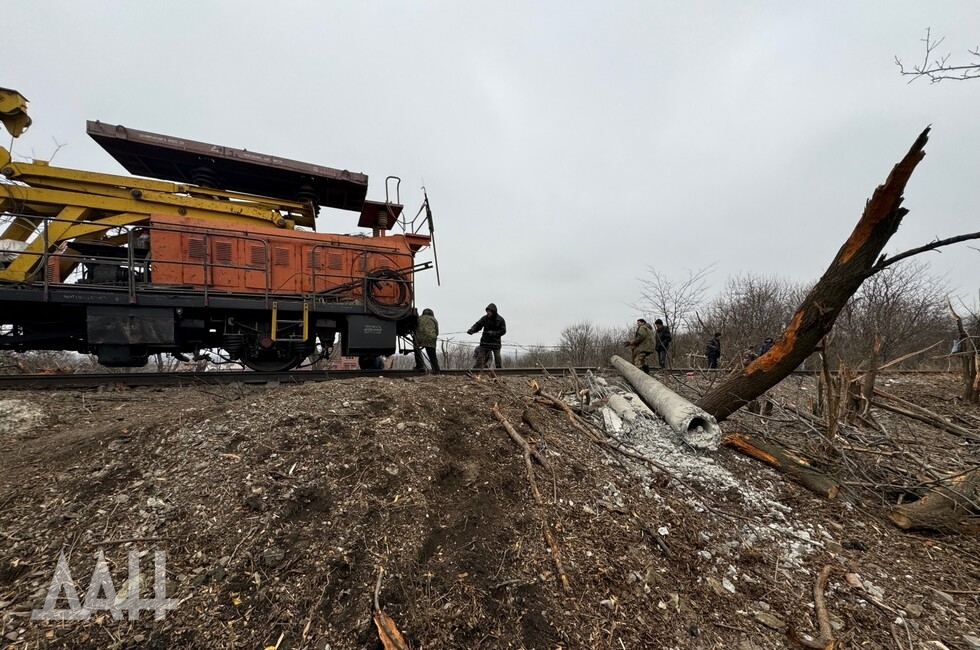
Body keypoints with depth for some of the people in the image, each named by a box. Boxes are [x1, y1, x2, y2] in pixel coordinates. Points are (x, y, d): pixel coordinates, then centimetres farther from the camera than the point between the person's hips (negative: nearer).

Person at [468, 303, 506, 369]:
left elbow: (503, 331, -7)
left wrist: (493, 333, -20)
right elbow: (478, 325, -6)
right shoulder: (485, 318, -2)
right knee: (480, 359, -4)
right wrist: (472, 330, -26)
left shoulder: (500, 320, -6)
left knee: (497, 358, 7)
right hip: (485, 342, 1)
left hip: (495, 342, -1)